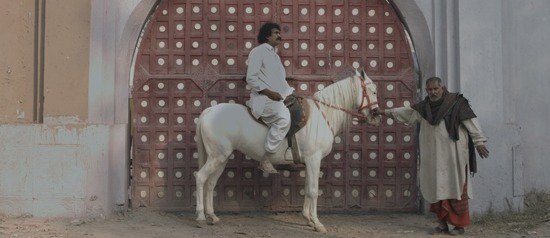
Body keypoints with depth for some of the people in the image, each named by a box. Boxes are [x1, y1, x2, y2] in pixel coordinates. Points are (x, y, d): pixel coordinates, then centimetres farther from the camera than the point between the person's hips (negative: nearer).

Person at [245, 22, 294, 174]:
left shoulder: (275, 54, 25)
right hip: (263, 99, -10)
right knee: (284, 118, -33)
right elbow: (251, 78, -12)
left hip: (281, 96, 10)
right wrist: (268, 92, -21)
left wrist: (292, 92, 14)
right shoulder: (258, 52, -3)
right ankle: (265, 160, -28)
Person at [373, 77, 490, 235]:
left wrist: (479, 142, -16)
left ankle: (460, 225, 6)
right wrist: (385, 112, 22)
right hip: (434, 157, 6)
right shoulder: (424, 107, 12)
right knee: (437, 189, 7)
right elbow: (406, 112, 22)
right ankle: (443, 224, 15)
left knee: (455, 189, -2)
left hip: (453, 155, -5)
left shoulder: (456, 103, -5)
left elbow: (471, 122, -8)